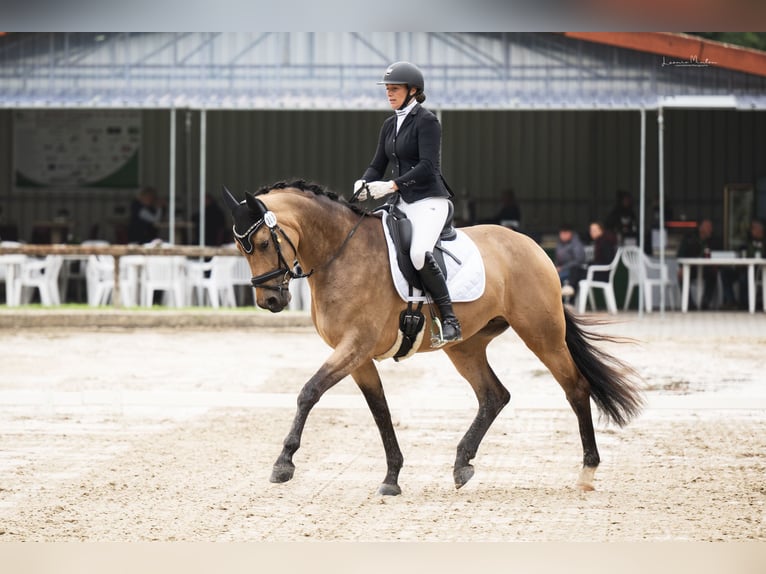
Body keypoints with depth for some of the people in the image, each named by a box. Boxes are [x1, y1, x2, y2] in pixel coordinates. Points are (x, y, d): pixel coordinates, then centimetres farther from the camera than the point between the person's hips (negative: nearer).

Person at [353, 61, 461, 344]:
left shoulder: (426, 121, -8)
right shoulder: (390, 125, 16)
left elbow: (427, 166, -19)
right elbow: (377, 165, 18)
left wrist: (391, 185, -26)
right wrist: (364, 183, -5)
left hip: (429, 200, -9)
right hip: (402, 203, 9)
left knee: (419, 253, -33)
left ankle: (450, 319, -24)